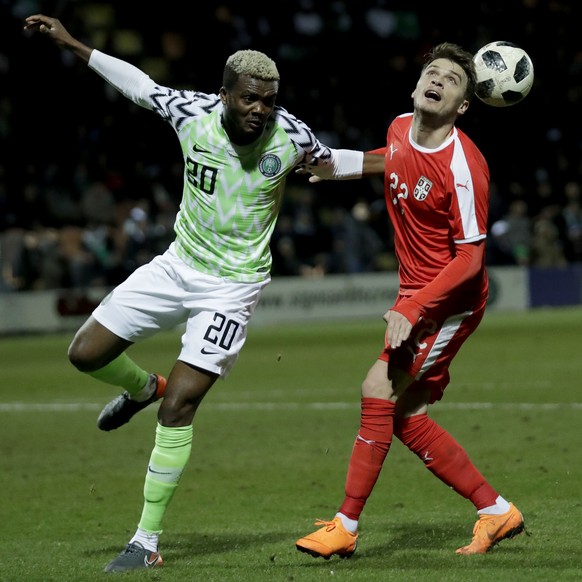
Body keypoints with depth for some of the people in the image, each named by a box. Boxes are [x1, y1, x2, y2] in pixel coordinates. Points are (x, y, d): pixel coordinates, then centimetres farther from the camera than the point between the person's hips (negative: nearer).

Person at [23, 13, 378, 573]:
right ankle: (143, 387, 40)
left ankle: (147, 542, -3)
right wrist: (71, 44, 6)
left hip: (233, 284, -3)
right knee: (86, 353, 3)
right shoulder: (193, 113, -14)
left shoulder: (289, 134, -16)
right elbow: (138, 83, 4)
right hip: (178, 264, 4)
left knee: (179, 406, -12)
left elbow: (330, 162, 6)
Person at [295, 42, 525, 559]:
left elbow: (470, 260, -21)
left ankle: (345, 527, -7)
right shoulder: (399, 129, 1)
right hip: (417, 293, 8)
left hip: (450, 300, -8)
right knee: (407, 418, 6)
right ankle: (497, 511, 18)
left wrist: (412, 309, -27)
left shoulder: (464, 166, -22)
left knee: (379, 391, -15)